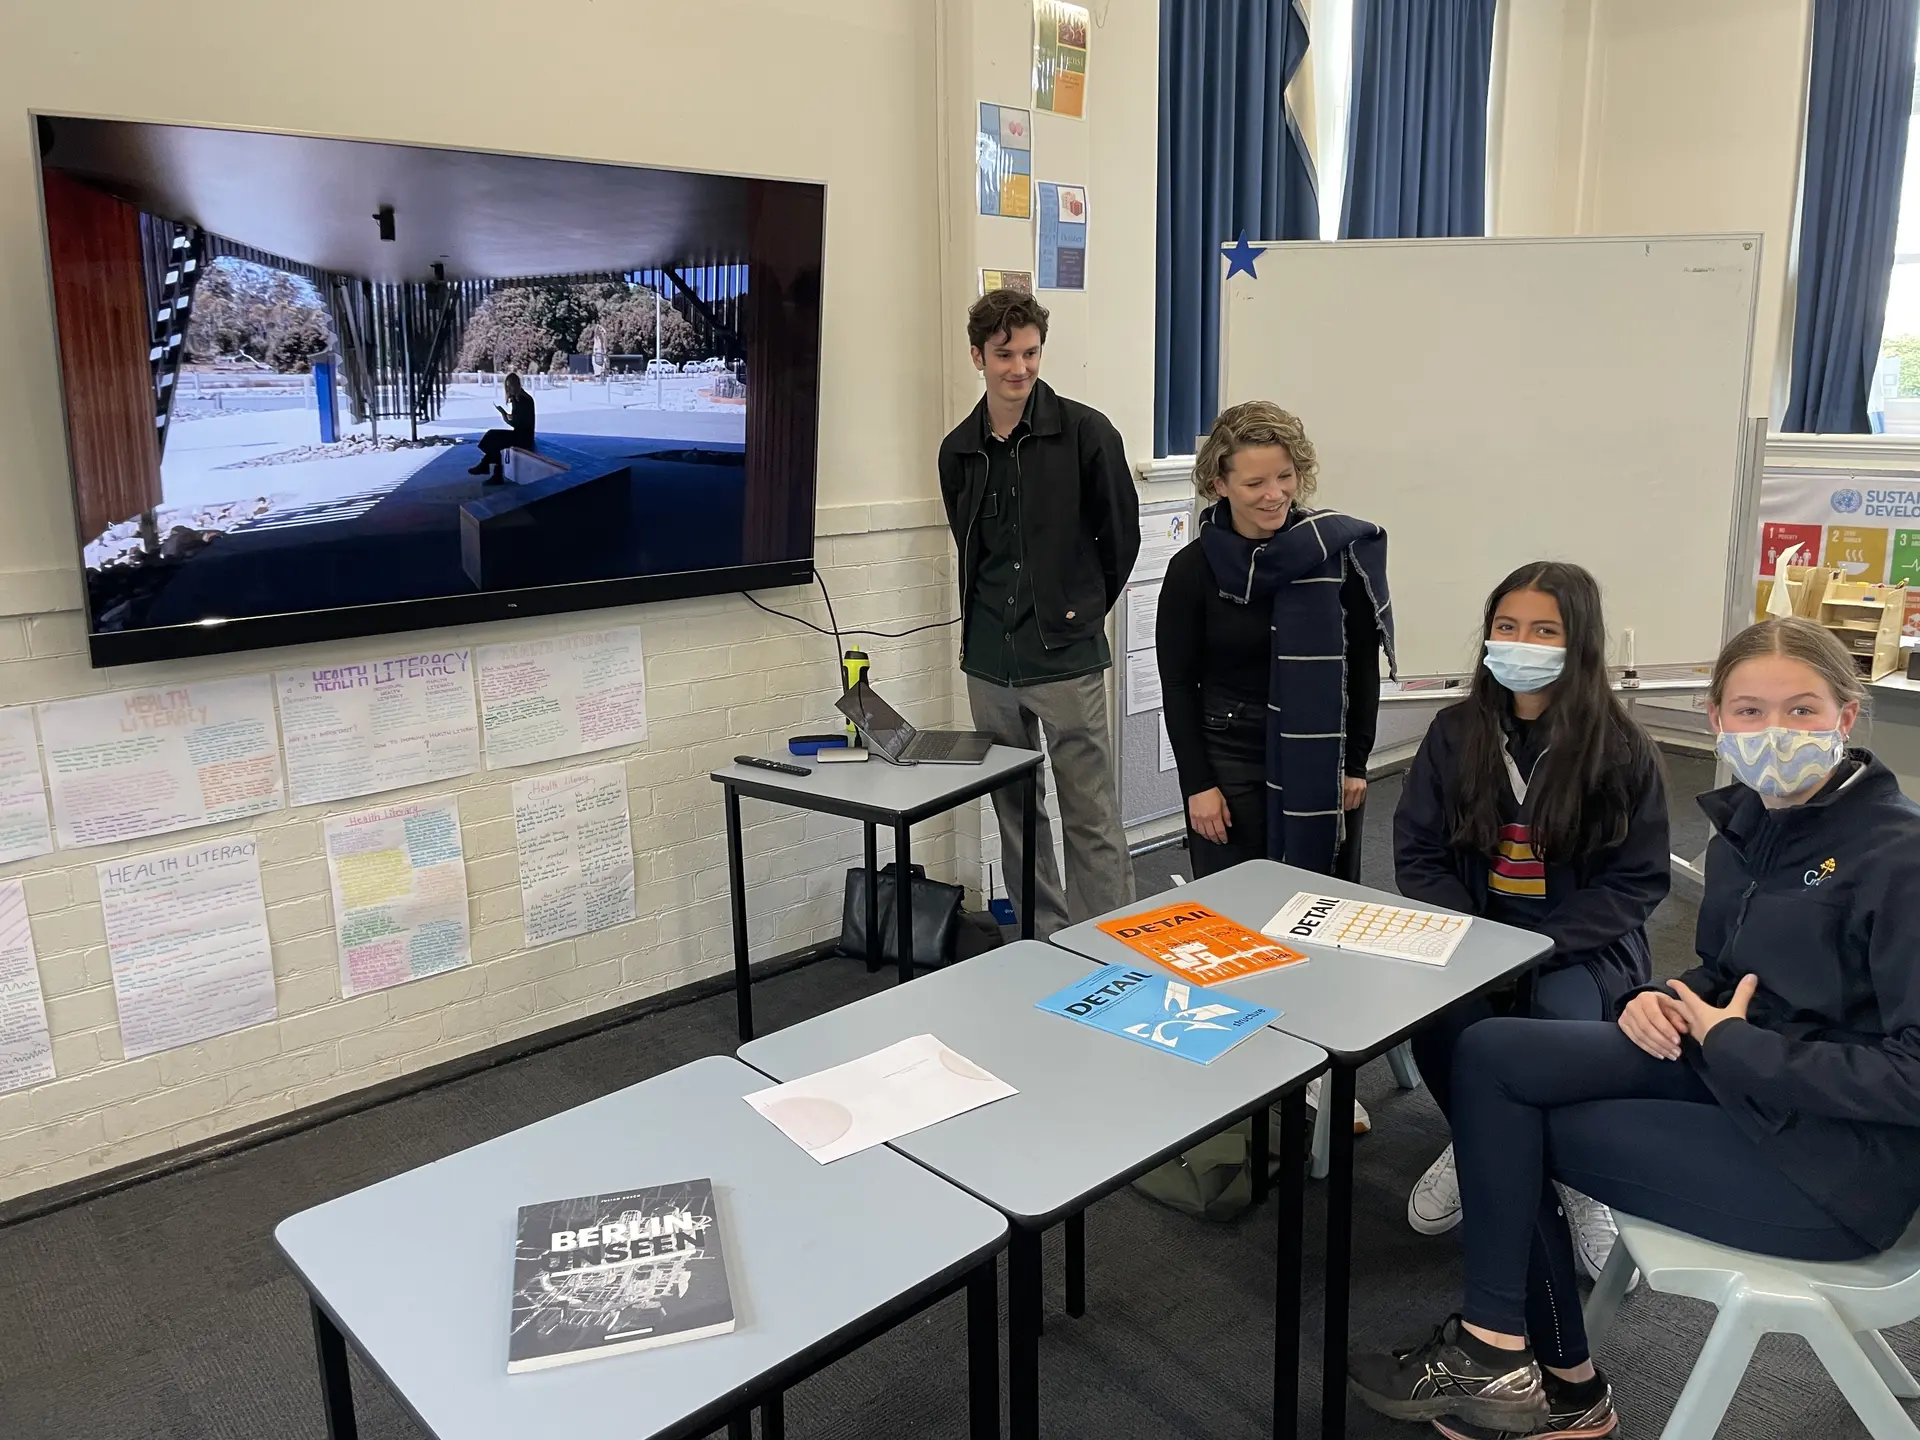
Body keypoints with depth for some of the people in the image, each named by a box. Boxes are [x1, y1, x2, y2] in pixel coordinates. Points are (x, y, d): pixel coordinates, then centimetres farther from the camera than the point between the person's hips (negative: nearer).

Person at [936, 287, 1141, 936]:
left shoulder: (1084, 432, -7)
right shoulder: (959, 450, 8)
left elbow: (1121, 535, 1)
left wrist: (1083, 609, 5)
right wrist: (979, 621, 14)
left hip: (1066, 657, -5)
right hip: (989, 662, 5)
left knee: (1091, 816, -1)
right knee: (1015, 810, 13)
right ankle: (1043, 940, 27)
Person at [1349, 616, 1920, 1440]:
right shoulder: (1747, 822, 5)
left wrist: (1731, 1045, -19)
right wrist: (1667, 1000, -4)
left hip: (1837, 1157, -8)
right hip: (1736, 1076, 8)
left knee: (1516, 1125, -10)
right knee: (1490, 1056, -7)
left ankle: (1501, 1355, 15)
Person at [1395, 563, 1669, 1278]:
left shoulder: (1621, 749, -6)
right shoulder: (1455, 733, 1)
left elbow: (1638, 880, -6)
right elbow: (1418, 855, 2)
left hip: (1583, 943, -2)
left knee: (1565, 1018, -32)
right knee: (1435, 1007, -28)